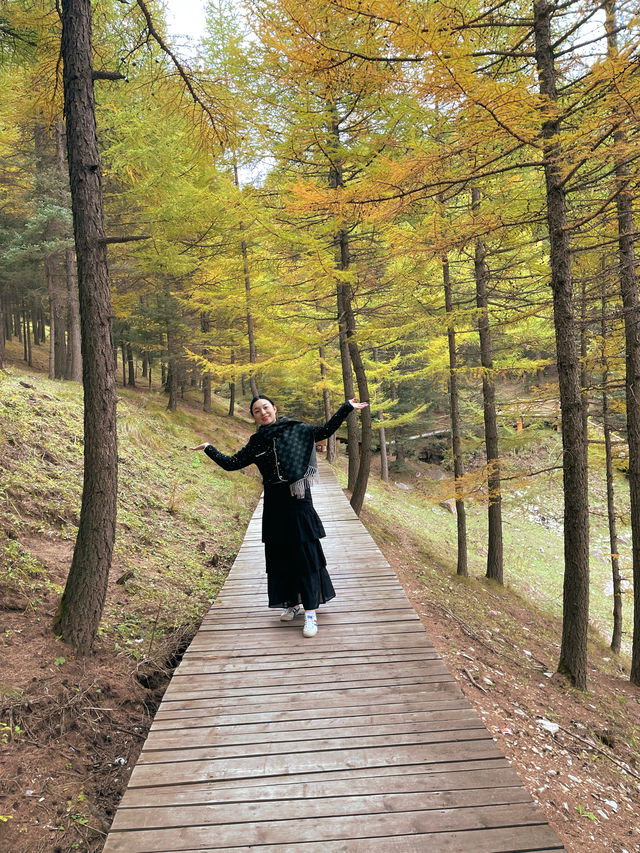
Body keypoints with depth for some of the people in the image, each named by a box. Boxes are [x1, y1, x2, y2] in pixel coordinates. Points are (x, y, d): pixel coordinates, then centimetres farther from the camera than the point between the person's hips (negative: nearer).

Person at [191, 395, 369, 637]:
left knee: (306, 555, -3)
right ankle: (294, 604, 27)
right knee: (281, 555, 10)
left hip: (298, 501, -3)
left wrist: (347, 407, -9)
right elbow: (231, 463, 13)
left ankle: (310, 612, 2)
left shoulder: (295, 429, 0)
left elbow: (325, 430, -5)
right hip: (274, 505, 4)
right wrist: (209, 449, 17)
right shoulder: (256, 443, 8)